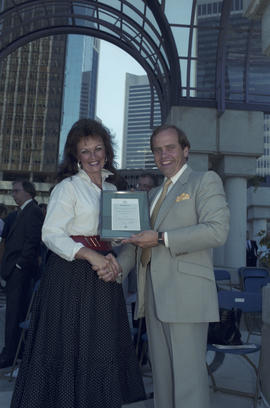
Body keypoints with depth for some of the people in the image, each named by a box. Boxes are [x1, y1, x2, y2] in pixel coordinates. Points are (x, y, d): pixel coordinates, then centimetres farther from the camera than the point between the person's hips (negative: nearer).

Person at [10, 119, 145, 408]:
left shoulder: (112, 190, 14)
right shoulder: (68, 187, -5)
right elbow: (51, 234, -13)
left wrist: (111, 258, -6)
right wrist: (90, 255, -24)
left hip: (102, 279, 6)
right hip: (71, 278, -6)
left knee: (102, 352, 11)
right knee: (69, 348, 2)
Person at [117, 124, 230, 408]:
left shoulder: (205, 181, 1)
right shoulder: (153, 194, 22)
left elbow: (217, 230, -14)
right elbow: (137, 237, 18)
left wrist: (161, 238, -18)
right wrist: (119, 267, -1)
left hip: (185, 295, -7)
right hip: (154, 297, 7)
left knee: (188, 376, -3)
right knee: (161, 376, 14)